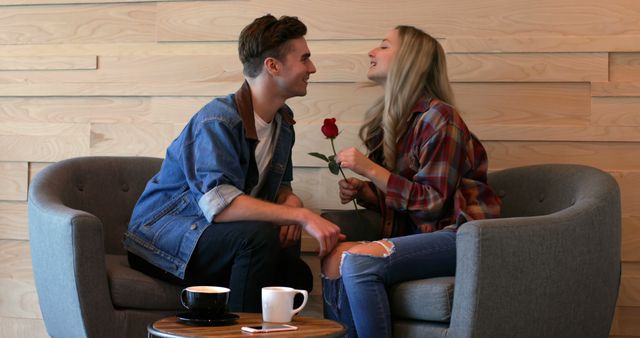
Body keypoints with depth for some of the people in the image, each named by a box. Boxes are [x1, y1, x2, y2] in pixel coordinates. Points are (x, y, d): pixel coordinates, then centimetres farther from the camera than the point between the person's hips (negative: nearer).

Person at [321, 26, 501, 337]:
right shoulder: (391, 119, 12)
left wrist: (369, 169, -18)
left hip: (458, 234, -7)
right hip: (417, 233, 8)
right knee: (335, 258, -17)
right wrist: (361, 192, -3)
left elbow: (433, 203, -15)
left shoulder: (438, 118, -13)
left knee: (358, 261, -27)